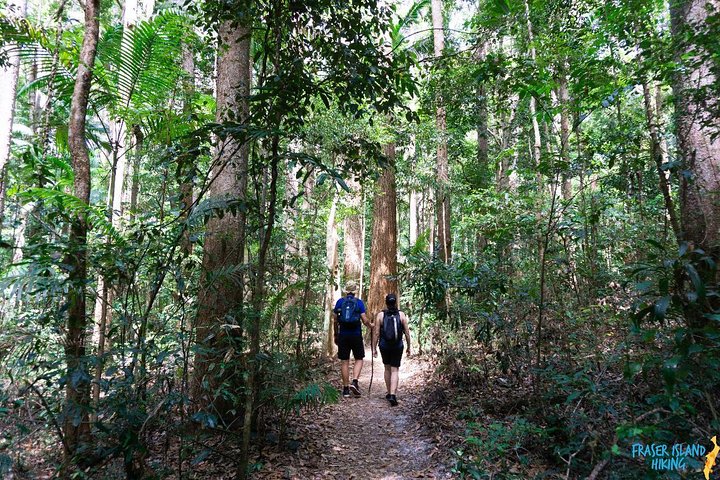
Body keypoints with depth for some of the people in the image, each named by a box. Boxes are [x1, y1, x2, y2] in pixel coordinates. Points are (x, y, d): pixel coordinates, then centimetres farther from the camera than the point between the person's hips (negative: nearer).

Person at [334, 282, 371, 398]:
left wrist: (336, 335, 14)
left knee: (344, 361, 7)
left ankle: (346, 388, 11)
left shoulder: (340, 301, 3)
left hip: (343, 335, 2)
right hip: (356, 335, -1)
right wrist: (370, 325, 16)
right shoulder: (359, 302, -1)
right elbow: (364, 320, -5)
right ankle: (355, 382, -6)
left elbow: (335, 320, 4)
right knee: (359, 359, 12)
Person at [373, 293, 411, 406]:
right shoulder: (401, 315, -4)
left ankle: (389, 393, 28)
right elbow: (407, 333, -2)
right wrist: (408, 347, 10)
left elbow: (376, 333, -5)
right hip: (398, 346, -1)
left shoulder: (380, 315, -5)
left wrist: (374, 348, 2)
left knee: (387, 368, 19)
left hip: (384, 346, 1)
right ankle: (393, 395, -9)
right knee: (395, 370, 4)